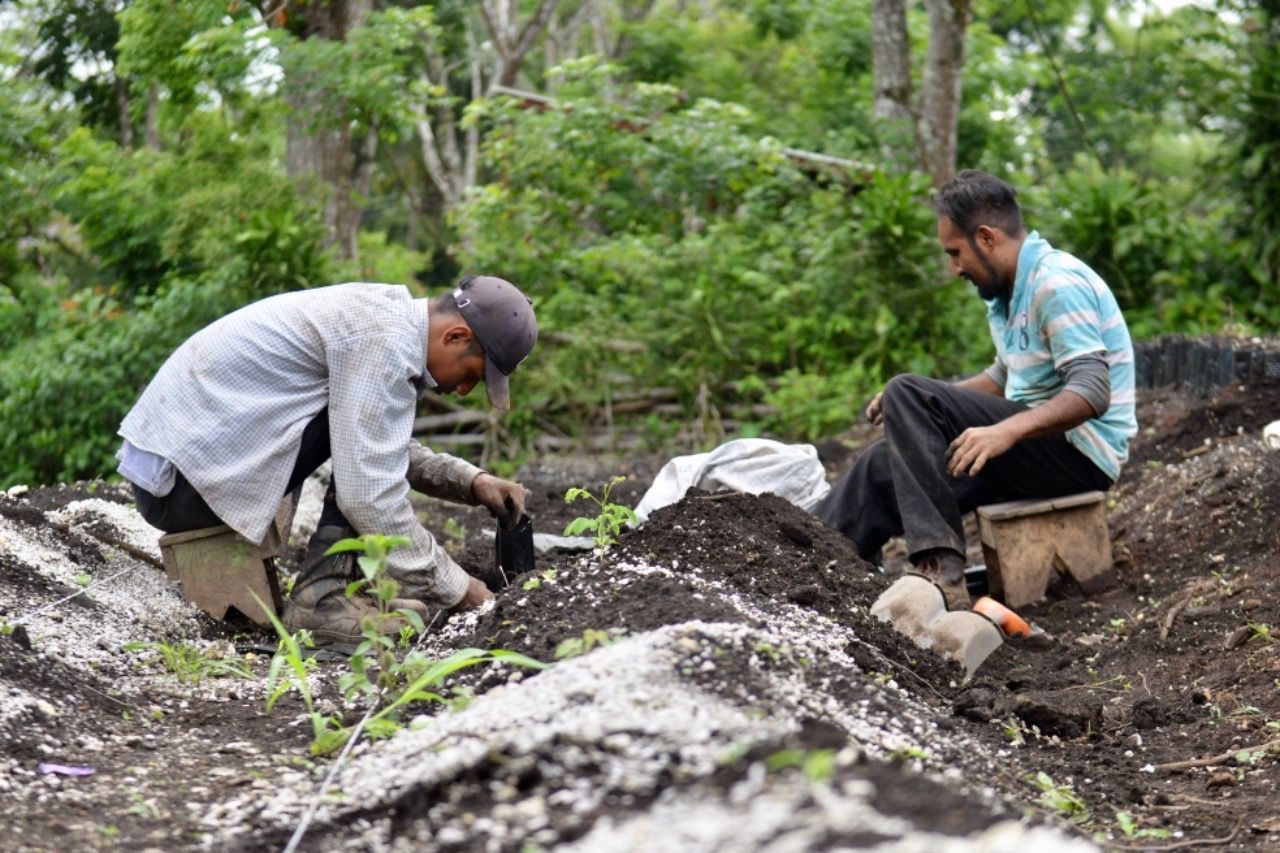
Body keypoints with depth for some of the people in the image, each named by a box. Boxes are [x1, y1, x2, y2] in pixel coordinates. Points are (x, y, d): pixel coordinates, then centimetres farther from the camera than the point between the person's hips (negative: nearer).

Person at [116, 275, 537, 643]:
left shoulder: (385, 312, 11)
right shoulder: (384, 344, -19)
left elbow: (387, 454, 24)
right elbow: (369, 497, -23)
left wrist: (472, 483, 10)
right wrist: (453, 588, -13)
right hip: (178, 481, -10)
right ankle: (321, 596, -14)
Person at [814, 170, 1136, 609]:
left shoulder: (1057, 284, -16)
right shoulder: (1013, 288, 13)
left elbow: (1093, 391, -26)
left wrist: (1007, 431, -39)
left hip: (1079, 452, -10)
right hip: (1036, 445, 10)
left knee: (907, 395, -20)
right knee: (886, 461, 4)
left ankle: (940, 566, -28)